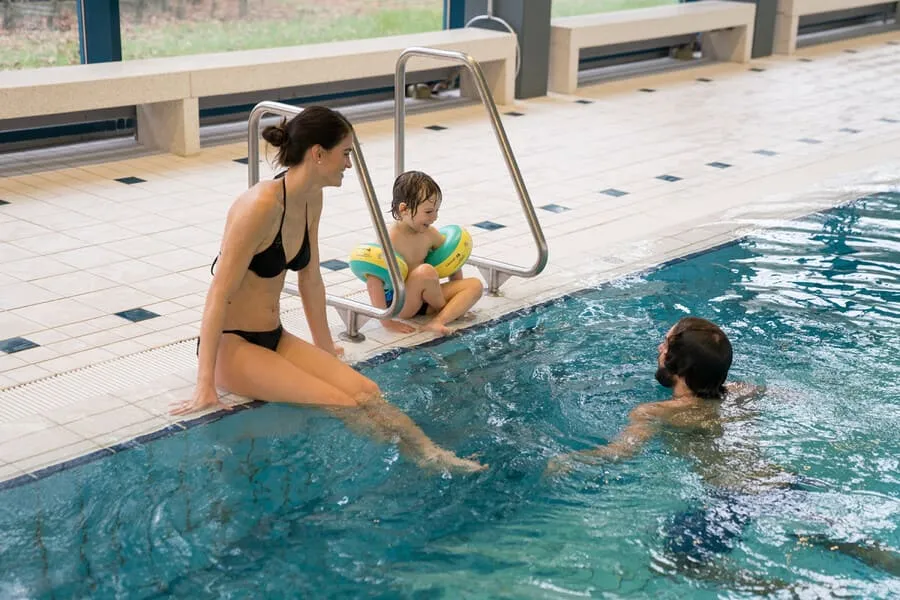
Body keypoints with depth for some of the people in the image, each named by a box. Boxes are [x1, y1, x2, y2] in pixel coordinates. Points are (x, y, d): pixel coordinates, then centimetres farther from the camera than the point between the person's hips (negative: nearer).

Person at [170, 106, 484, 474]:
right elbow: (219, 295, -24)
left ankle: (432, 454, -15)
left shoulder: (312, 199, 1)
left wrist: (325, 348, 23)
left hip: (274, 338, 7)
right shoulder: (262, 205, -24)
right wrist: (205, 388, -25)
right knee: (339, 403, -19)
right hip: (231, 346, -7)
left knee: (366, 391, -12)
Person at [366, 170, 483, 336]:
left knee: (475, 285, -6)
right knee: (426, 271, -34)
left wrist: (458, 292, 11)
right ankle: (448, 310, -5)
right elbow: (374, 280, -28)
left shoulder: (430, 234, 0)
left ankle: (437, 321, -27)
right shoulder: (389, 239, -21)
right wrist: (387, 321, -31)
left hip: (422, 300, 8)